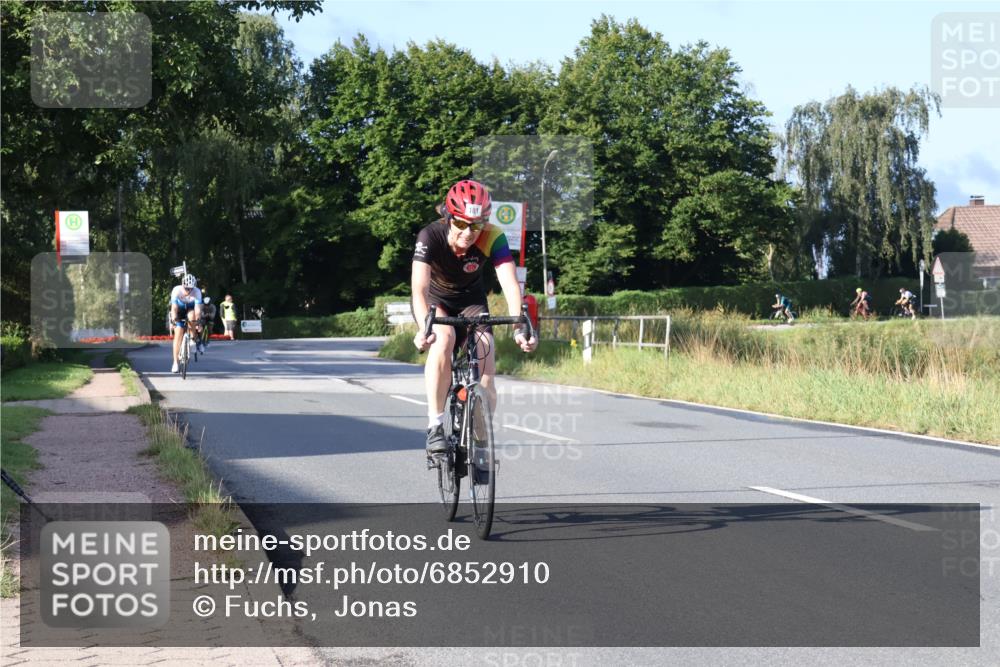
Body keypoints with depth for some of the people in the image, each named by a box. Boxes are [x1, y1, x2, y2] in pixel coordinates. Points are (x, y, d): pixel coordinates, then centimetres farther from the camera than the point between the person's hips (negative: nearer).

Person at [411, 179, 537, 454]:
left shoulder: (493, 238, -28)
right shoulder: (430, 237, -32)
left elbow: (510, 283, -36)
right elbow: (419, 288, -41)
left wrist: (520, 327, -51)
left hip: (471, 300, 2)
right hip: (435, 300, -2)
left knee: (486, 371, -14)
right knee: (443, 338, -34)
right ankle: (435, 427, -29)